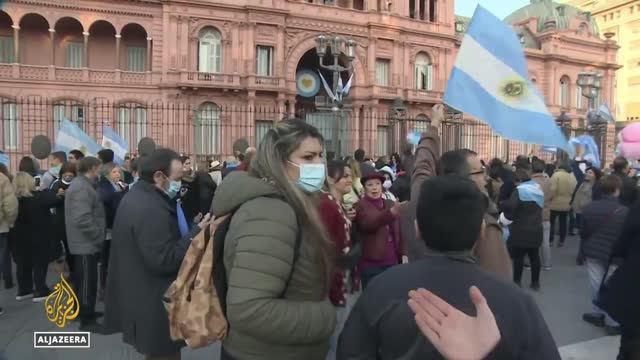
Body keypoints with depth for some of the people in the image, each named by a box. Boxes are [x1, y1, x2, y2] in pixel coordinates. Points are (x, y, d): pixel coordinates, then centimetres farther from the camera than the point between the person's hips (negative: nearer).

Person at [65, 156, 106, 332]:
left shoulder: (82, 184, 14)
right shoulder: (81, 188, -21)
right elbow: (83, 219, -29)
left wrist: (98, 235, 15)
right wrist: (99, 236, -20)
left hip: (86, 242, 10)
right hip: (86, 243, -10)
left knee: (88, 281, 19)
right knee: (87, 282, -1)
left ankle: (87, 312, 32)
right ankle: (86, 321, 8)